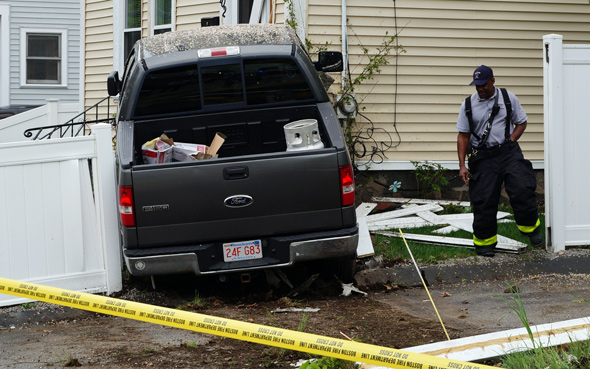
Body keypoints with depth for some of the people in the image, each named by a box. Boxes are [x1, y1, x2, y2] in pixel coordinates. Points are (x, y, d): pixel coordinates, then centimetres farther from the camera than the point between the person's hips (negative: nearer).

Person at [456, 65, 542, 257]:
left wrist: (510, 141, -4)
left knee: (522, 190, -15)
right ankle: (484, 242, 13)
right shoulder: (468, 105, 3)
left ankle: (531, 228, 6)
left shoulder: (509, 98, 4)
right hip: (482, 158, 0)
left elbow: (521, 123, 13)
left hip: (508, 152, 0)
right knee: (483, 199, -2)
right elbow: (463, 135, 6)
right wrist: (462, 165, -1)